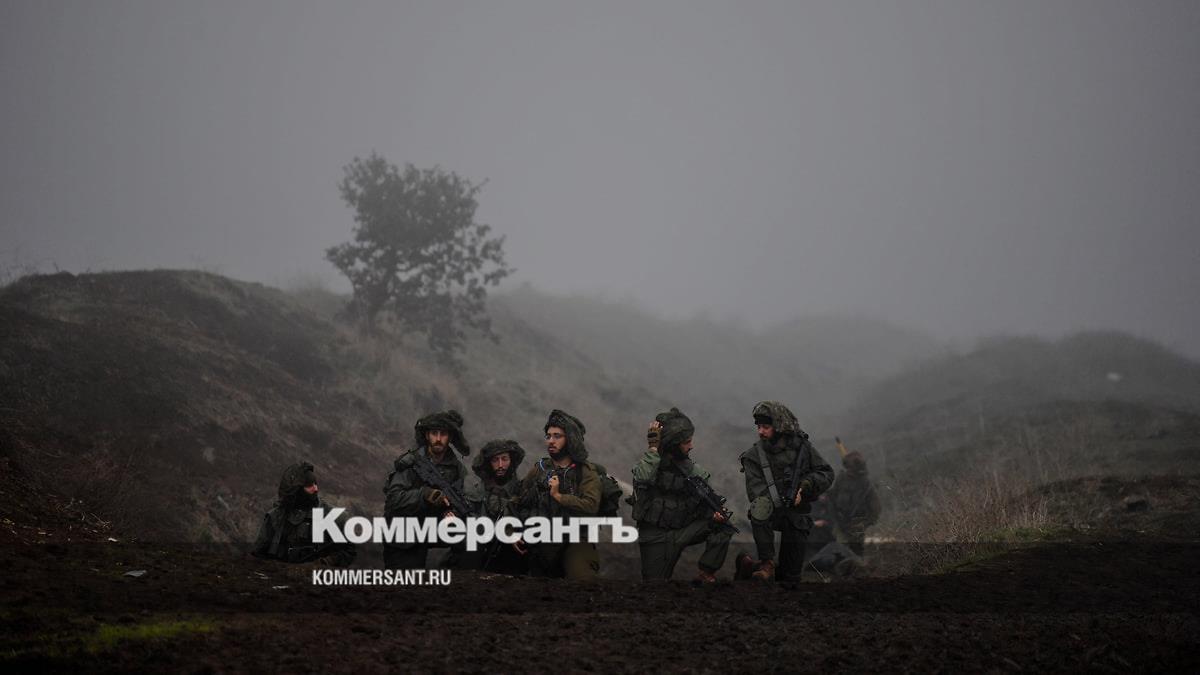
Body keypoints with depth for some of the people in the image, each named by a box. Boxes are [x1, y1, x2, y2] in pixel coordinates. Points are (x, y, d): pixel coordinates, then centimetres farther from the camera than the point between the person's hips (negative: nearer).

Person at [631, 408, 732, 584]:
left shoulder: (691, 468, 4)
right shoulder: (651, 462, -11)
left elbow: (703, 505, 5)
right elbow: (641, 478, -35)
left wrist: (714, 513, -16)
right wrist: (653, 448, -30)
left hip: (683, 531, 4)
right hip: (656, 536, -4)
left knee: (722, 524, -15)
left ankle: (706, 575, -9)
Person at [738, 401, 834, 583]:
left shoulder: (801, 446, 4)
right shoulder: (754, 455, 1)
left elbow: (827, 473, 8)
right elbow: (756, 491, -9)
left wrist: (806, 484, -11)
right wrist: (781, 501, -25)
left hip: (796, 513, 1)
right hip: (772, 510, -1)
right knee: (760, 507, -36)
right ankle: (767, 563, -30)